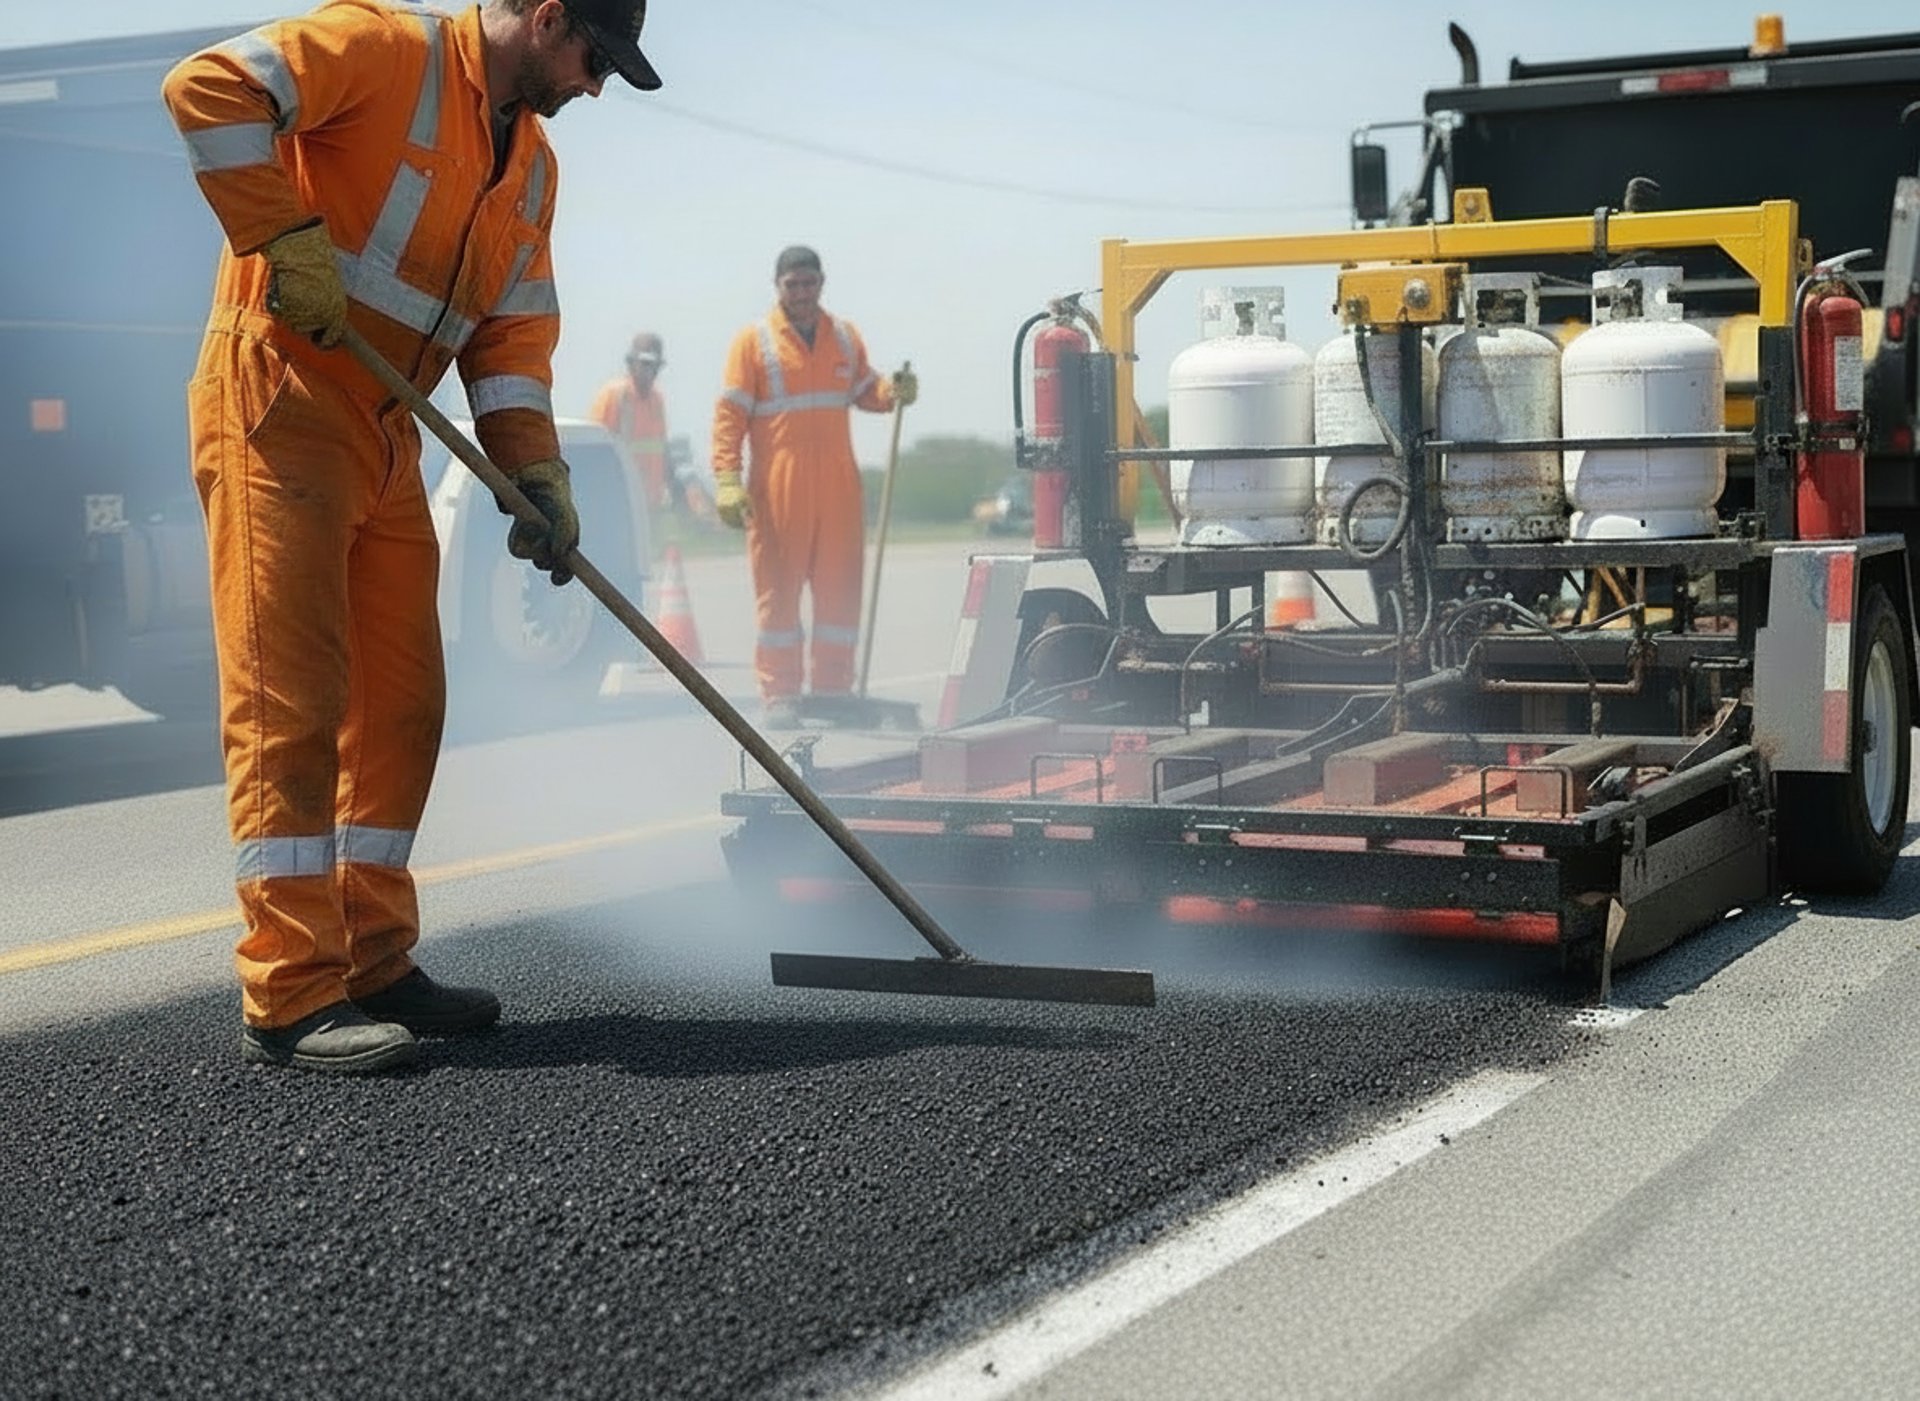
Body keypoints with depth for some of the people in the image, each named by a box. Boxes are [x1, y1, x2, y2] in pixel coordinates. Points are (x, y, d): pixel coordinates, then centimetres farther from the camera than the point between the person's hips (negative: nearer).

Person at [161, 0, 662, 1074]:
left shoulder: (533, 165, 16)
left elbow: (514, 331, 12)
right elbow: (210, 90, -21)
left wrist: (537, 470, -1)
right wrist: (287, 238, -24)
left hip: (388, 437, 9)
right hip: (277, 403, -9)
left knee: (401, 702, 9)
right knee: (290, 700, -10)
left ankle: (373, 965, 17)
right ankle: (293, 997, -8)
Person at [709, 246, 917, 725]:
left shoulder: (845, 336, 12)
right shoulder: (754, 340, 0)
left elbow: (865, 391, 20)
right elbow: (730, 414, -4)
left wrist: (893, 392, -4)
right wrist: (728, 481, -13)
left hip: (838, 487, 4)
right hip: (777, 488, -4)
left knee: (840, 588, 6)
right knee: (778, 590, -1)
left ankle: (833, 687, 15)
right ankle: (779, 692, 4)